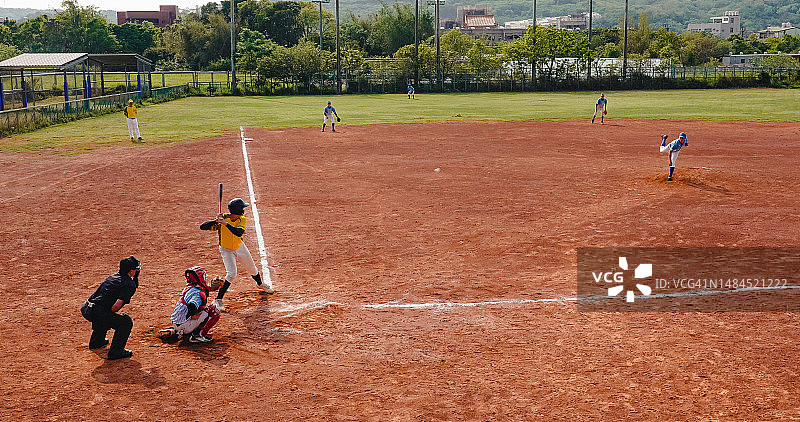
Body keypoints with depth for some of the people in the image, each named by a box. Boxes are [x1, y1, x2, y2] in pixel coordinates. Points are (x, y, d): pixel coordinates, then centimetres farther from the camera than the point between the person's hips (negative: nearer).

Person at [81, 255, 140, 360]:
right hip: (96, 313, -9)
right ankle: (115, 352, -1)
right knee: (126, 321, 2)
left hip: (85, 308, 9)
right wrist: (110, 314, -2)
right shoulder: (130, 284, -7)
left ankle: (96, 341, 49)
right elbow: (117, 305, -16)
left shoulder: (113, 276, 19)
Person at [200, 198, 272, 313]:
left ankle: (260, 284, 53)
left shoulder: (242, 220, -19)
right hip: (226, 250, -4)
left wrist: (226, 224, -50)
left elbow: (239, 233, -38)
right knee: (231, 274, -22)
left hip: (240, 247, 4)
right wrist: (216, 221, -48)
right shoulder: (223, 218, -27)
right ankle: (218, 300, -12)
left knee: (252, 268, 20)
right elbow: (202, 227, -32)